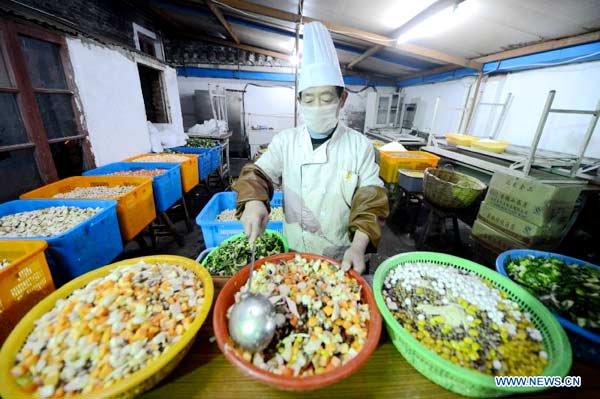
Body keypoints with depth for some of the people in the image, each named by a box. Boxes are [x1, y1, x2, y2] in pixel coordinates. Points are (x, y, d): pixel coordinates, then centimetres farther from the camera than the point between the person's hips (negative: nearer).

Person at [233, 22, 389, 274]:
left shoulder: (360, 145, -10)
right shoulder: (285, 140, -5)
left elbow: (371, 201, -12)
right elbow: (258, 174, -8)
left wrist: (359, 245, -26)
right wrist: (253, 201, -31)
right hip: (294, 253, 2)